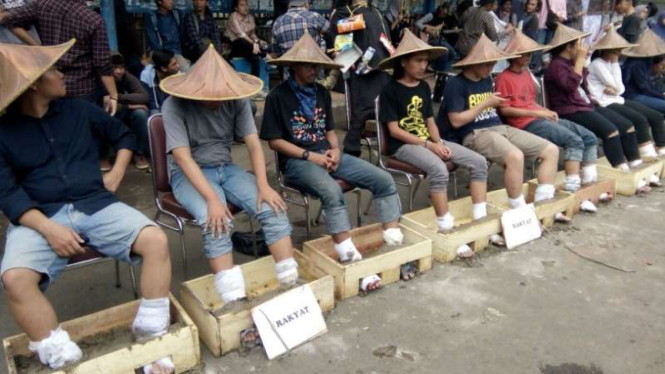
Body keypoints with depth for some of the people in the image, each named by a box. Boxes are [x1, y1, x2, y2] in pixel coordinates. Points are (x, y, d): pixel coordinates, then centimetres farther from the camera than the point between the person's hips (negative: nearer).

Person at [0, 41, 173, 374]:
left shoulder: (78, 110, 10)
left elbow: (123, 135, 24)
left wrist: (116, 174, 8)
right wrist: (49, 228, -22)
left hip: (96, 205, 2)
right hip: (40, 217, -2)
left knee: (156, 241, -22)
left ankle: (151, 339, -10)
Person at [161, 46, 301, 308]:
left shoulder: (236, 100, -5)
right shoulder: (175, 106, -16)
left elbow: (254, 144, -7)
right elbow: (183, 157, -24)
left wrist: (263, 186, -22)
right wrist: (212, 199, -35)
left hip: (226, 168, 4)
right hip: (188, 175, -4)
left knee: (273, 209, -19)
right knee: (217, 222, -34)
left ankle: (292, 285, -15)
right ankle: (234, 300, -32)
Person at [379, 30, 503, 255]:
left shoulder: (424, 87, 14)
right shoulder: (390, 89, -7)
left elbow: (430, 121, 13)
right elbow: (394, 130, -12)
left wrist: (439, 142, -8)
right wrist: (428, 144, -17)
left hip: (428, 140, 7)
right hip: (404, 145, -7)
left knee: (478, 161, -7)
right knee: (439, 170, -36)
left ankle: (480, 220, -2)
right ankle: (446, 230, -25)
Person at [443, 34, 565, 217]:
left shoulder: (487, 80, 18)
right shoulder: (456, 84, -7)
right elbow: (456, 121, -14)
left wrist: (496, 103, 6)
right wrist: (485, 103, -11)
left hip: (500, 127, 9)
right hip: (475, 135, -9)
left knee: (551, 150, -1)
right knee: (515, 156, -37)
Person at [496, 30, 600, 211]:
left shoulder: (526, 73, 20)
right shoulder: (504, 78, -7)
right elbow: (504, 109, -13)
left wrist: (546, 111, 5)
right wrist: (535, 113, -15)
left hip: (541, 118, 9)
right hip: (527, 124, -9)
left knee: (589, 137, -1)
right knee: (574, 141, -23)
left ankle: (590, 186, 0)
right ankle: (572, 190, -23)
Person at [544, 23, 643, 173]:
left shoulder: (571, 63, 18)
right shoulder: (556, 65, -11)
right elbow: (571, 85, -26)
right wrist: (580, 59, -17)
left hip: (585, 107, 10)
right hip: (570, 112, -10)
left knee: (627, 127, 2)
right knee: (610, 131, -27)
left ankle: (635, 164, 4)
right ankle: (623, 172, -22)